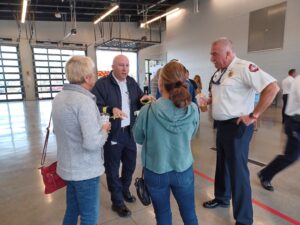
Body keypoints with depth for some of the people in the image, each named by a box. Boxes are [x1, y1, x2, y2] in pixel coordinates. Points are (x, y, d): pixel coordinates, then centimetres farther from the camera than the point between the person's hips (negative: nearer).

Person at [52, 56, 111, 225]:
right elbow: (92, 143, -30)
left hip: (68, 167, 9)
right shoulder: (84, 101, -24)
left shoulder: (59, 97, 5)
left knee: (72, 210, 25)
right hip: (85, 170, -8)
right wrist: (103, 129, -10)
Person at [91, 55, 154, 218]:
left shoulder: (132, 82, 8)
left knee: (130, 164, 21)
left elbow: (138, 104, 11)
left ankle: (125, 190, 49)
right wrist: (110, 110, -37)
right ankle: (117, 202, 31)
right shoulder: (102, 84, -13)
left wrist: (144, 99, -11)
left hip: (129, 132, 6)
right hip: (112, 133, -6)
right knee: (113, 169, 10)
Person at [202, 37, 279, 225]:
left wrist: (254, 115, -21)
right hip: (222, 125, 9)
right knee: (222, 165, 21)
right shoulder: (219, 72, 10)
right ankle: (222, 198, 43)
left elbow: (273, 87, -22)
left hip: (237, 126, -8)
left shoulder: (244, 67, -16)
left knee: (237, 170, 0)